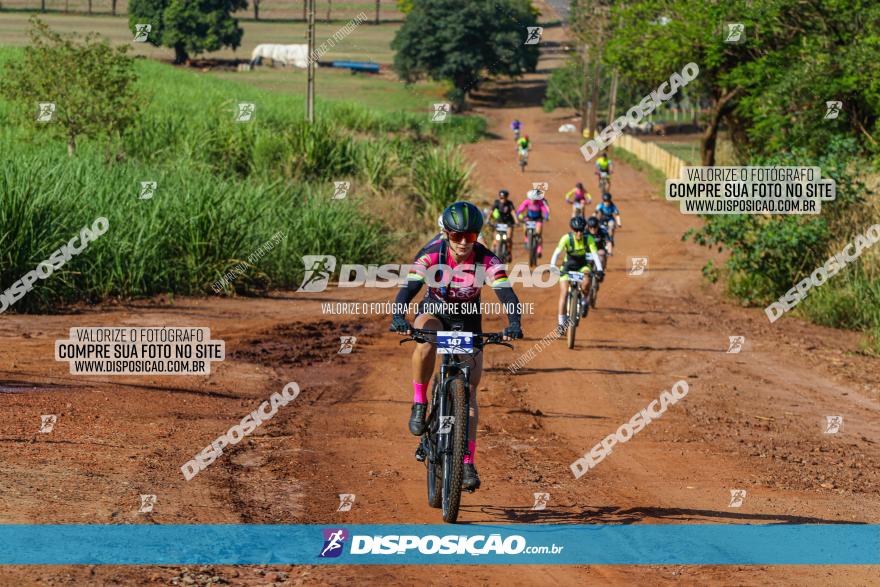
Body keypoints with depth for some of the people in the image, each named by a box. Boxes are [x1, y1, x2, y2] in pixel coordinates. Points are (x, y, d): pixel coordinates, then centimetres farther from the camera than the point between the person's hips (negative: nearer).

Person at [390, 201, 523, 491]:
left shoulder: (487, 260, -24)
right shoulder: (431, 256, -25)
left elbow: (507, 295, -33)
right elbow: (408, 289, -34)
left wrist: (513, 324, -53)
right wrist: (399, 317, -53)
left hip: (468, 320, 1)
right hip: (434, 312, -1)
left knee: (469, 391, -8)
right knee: (425, 343, -38)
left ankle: (468, 463, -5)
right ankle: (419, 403, -18)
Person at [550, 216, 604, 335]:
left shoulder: (588, 239, -19)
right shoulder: (566, 238, -23)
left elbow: (595, 255, -26)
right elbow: (556, 253, -31)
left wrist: (599, 270, -41)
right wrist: (552, 267, -47)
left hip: (582, 266, 0)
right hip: (568, 266, 0)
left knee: (586, 283, -32)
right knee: (564, 293, -13)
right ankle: (561, 323, -5)